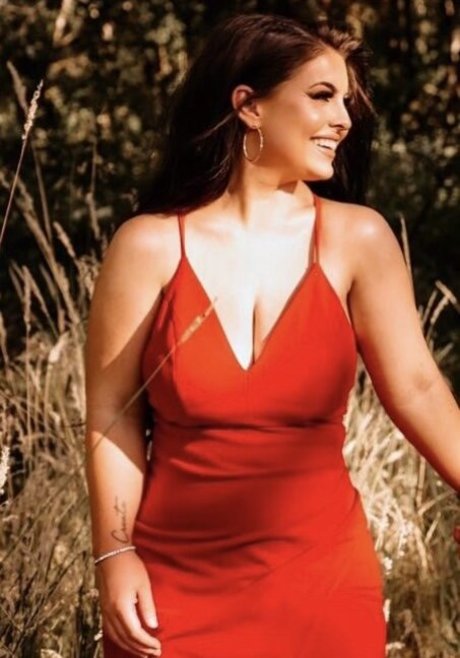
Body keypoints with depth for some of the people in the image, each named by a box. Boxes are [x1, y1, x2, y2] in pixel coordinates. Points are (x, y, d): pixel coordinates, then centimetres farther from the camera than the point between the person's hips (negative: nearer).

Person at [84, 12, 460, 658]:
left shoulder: (356, 241, -2)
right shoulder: (149, 247, -4)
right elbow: (113, 416, -2)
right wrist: (115, 556, -7)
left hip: (321, 578, 1)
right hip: (174, 585, -1)